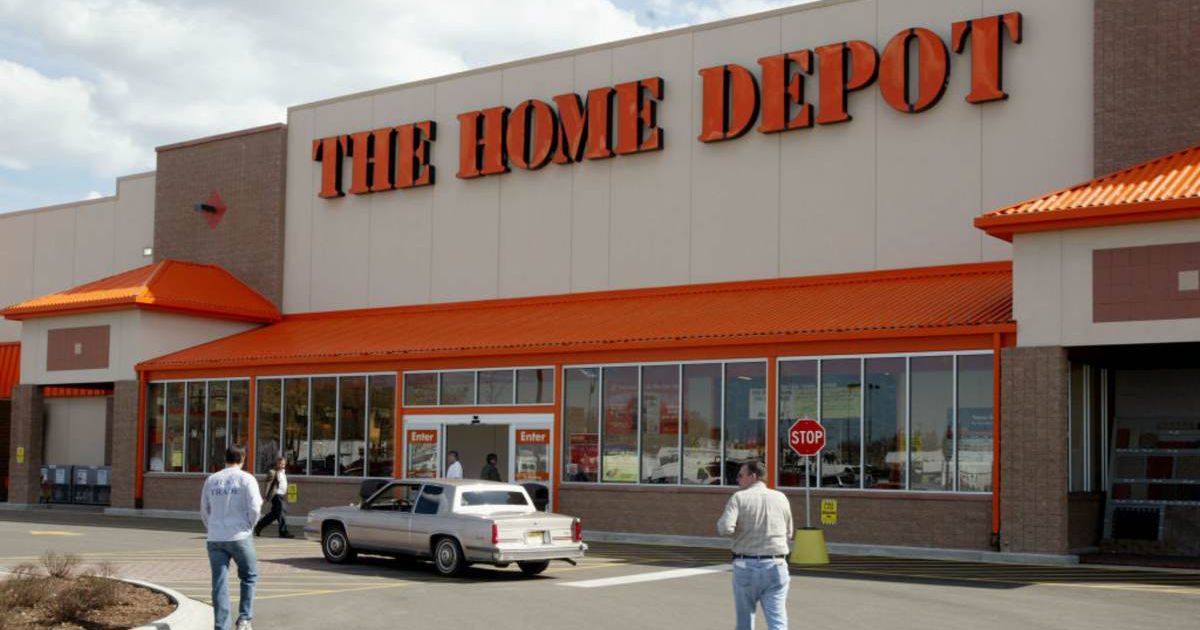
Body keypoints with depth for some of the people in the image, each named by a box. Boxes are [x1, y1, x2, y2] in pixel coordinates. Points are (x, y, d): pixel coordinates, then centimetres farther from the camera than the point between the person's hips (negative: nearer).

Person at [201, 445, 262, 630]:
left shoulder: (211, 480, 9)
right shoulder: (246, 479, -4)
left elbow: (204, 511, 12)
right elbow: (254, 508, -11)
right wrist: (249, 525, 5)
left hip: (215, 539, 3)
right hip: (239, 537, -3)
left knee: (219, 584, 5)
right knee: (249, 576, 15)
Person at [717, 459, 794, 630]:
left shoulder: (739, 497, -5)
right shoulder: (781, 498, 6)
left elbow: (725, 528, -18)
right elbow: (789, 533, 15)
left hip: (746, 566, -1)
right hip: (775, 566, 1)